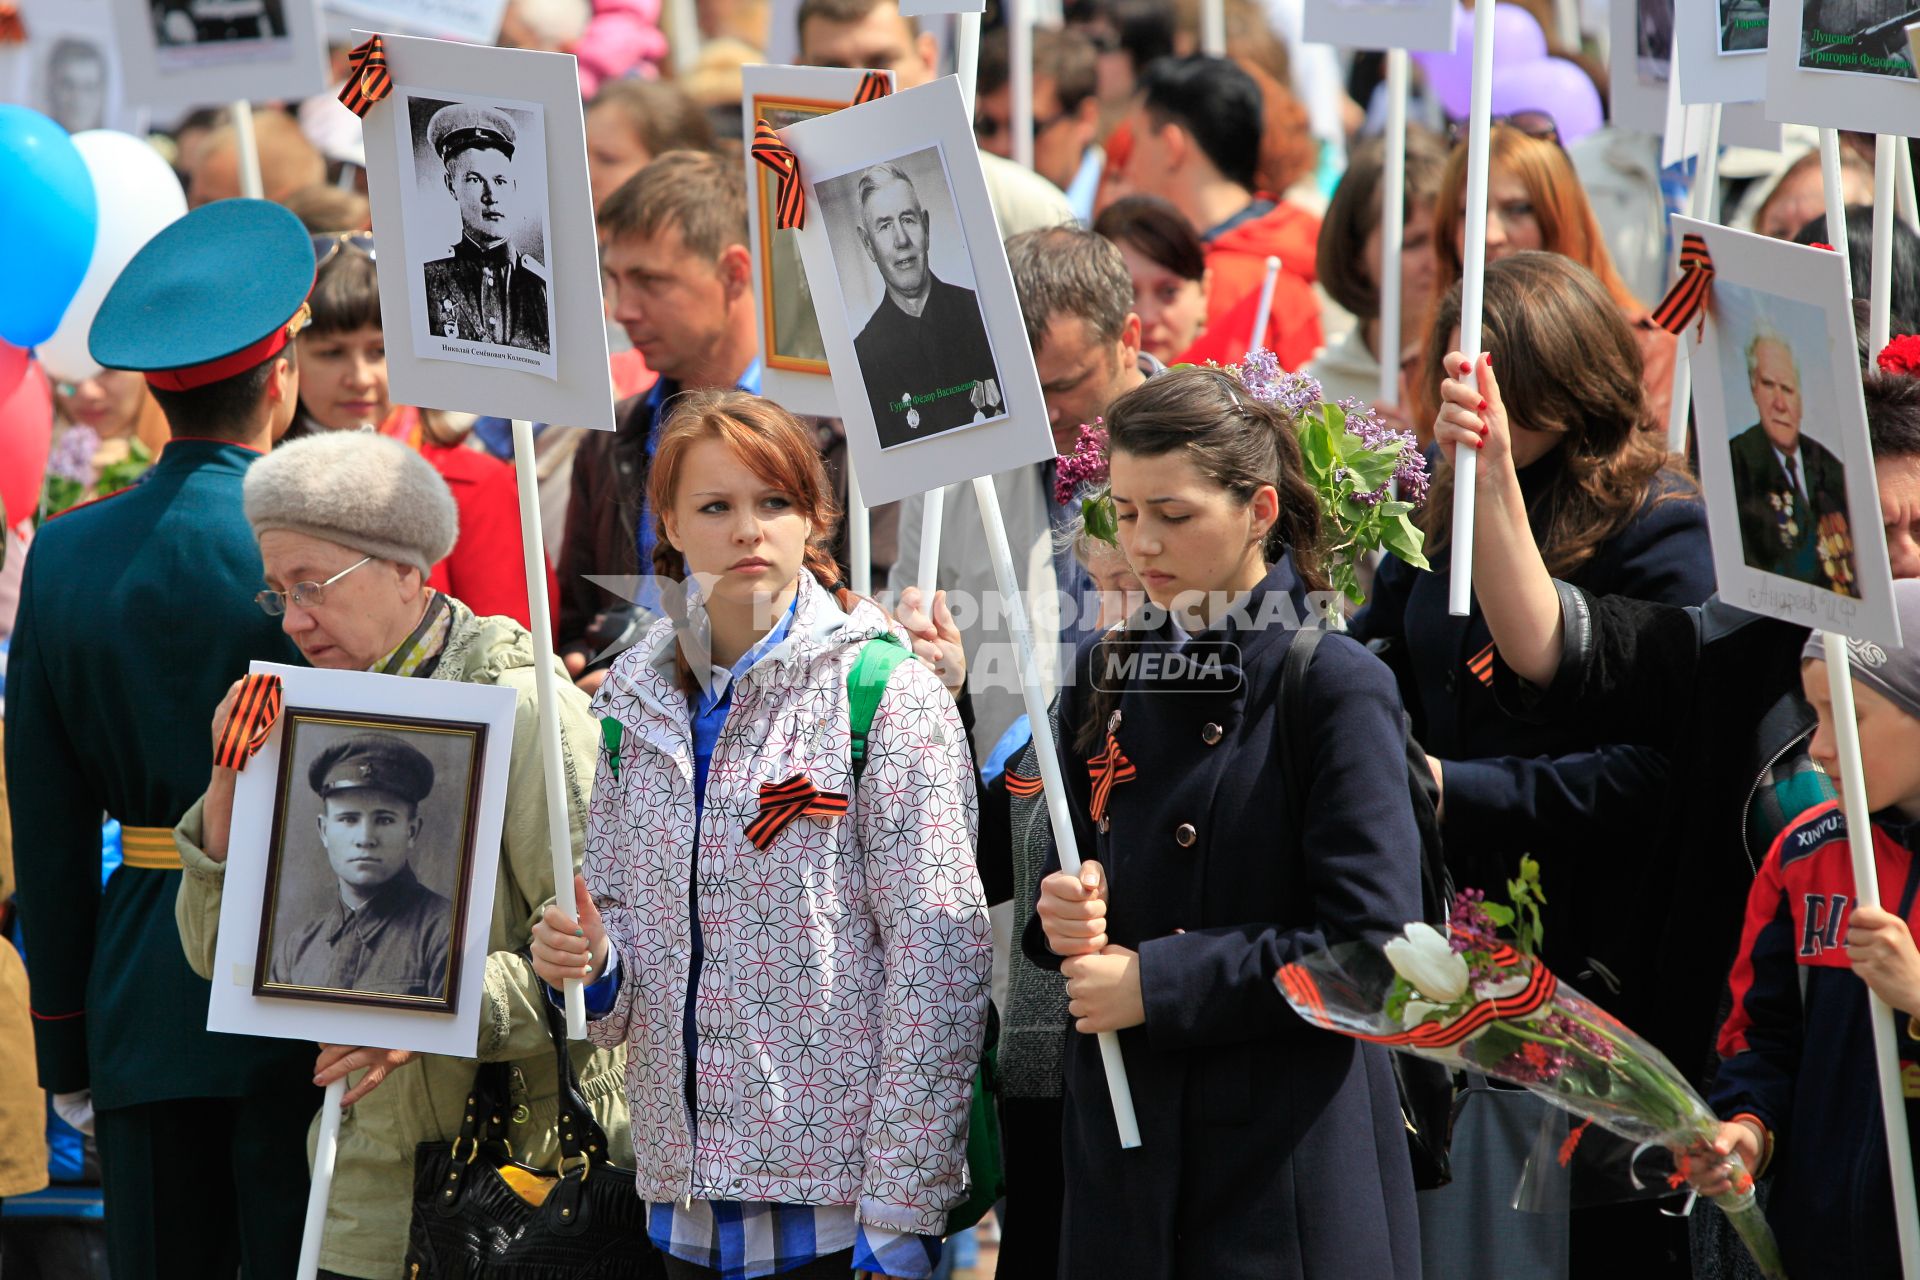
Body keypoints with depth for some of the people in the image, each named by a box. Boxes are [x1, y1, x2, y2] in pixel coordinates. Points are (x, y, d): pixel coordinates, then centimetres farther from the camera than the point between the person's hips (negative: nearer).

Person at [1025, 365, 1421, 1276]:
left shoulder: (1337, 687, -9)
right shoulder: (1109, 674, 9)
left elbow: (1370, 946, -15)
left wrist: (1158, 982, -16)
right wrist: (1064, 915, -6)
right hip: (1125, 1144, 5)